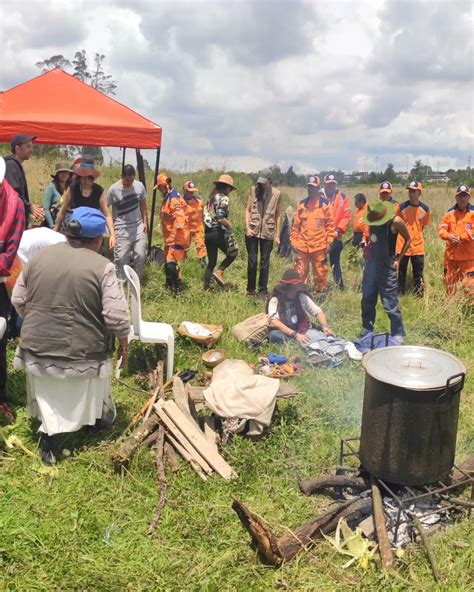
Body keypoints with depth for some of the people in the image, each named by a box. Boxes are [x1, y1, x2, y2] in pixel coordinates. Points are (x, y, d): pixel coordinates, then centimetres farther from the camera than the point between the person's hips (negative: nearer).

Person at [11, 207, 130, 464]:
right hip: (83, 350, -2)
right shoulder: (102, 267, -16)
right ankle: (101, 417, 46)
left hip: (38, 345, 3)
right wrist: (124, 343, 0)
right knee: (89, 391, 24)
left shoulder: (38, 257, -2)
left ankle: (49, 431, 16)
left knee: (47, 392, 24)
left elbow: (18, 300, 5)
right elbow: (117, 317, -17)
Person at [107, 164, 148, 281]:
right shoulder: (113, 189, -13)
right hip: (122, 229, -3)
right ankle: (121, 282, 12)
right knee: (121, 257, -4)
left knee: (140, 255, 2)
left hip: (138, 226, 3)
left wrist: (145, 222, 11)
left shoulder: (139, 186, -3)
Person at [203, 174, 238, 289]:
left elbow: (205, 215, 13)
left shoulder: (211, 198, 15)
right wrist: (230, 225, -4)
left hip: (208, 233, 8)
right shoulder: (223, 198, -9)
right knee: (233, 253, 13)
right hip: (218, 232, -7)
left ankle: (206, 287, 8)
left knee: (211, 262, 12)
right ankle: (219, 271, -5)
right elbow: (221, 218, -19)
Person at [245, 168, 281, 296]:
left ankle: (263, 290, 14)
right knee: (252, 261, 5)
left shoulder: (276, 193, 2)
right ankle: (250, 289, 15)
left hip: (268, 232, 0)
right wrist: (247, 227, -8)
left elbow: (277, 215, 6)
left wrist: (277, 234, 4)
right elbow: (247, 210, 4)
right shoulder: (253, 190, 2)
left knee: (265, 263, 5)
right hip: (253, 231, 0)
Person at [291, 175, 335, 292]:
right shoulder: (302, 204, 7)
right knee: (300, 273, 5)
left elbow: (330, 224, 0)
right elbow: (296, 224, 9)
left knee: (320, 272, 6)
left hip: (319, 246, -2)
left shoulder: (324, 203, -1)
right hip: (302, 245, 2)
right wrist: (294, 241, 5)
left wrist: (329, 241, -4)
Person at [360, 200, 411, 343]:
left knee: (390, 304, -3)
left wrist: (398, 259, -4)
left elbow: (408, 239, -3)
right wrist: (368, 251, 8)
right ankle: (367, 331, 29)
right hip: (371, 264, 6)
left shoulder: (395, 221, -14)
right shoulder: (372, 220, 3)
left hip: (387, 267, -6)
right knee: (367, 301, 14)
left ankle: (398, 334, 10)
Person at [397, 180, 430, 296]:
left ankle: (419, 297, 17)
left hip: (418, 247, 2)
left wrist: (416, 237, 11)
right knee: (401, 274, 7)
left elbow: (423, 226, 14)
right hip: (402, 246, -1)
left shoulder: (425, 208, 0)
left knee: (418, 275, 7)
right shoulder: (401, 207, -7)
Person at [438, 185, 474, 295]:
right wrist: (449, 236, -19)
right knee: (449, 283, 14)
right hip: (450, 255, 4)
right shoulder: (450, 212, 8)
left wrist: (460, 237, -22)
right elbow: (441, 229, 1)